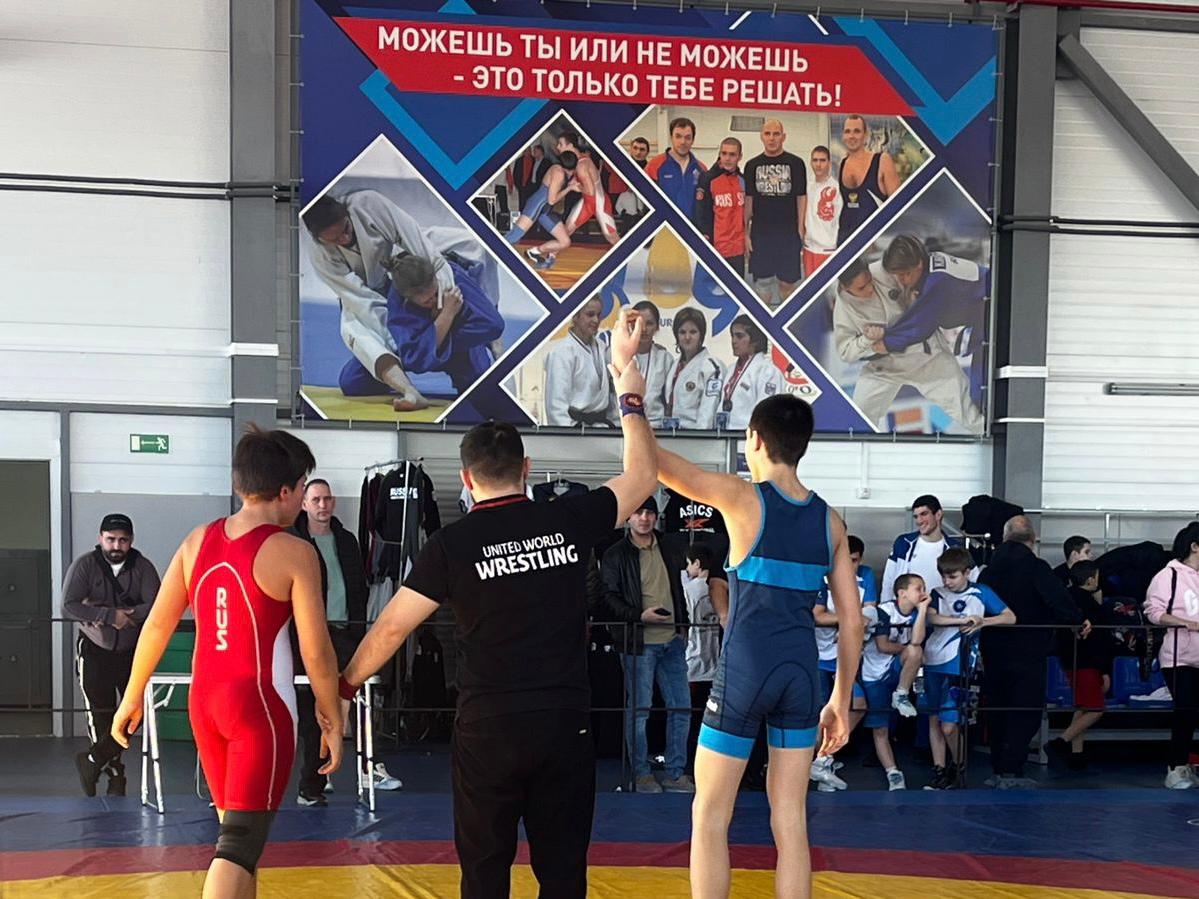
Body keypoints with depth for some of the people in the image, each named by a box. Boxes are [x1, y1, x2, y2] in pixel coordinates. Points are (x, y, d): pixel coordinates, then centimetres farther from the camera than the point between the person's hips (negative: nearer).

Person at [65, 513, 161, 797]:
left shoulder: (143, 567, -7)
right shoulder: (84, 566, -8)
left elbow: (156, 607, -18)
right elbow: (68, 607, -17)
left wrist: (102, 612, -23)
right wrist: (112, 616, -27)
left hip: (133, 651, 1)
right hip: (95, 651, -1)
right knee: (100, 716, 0)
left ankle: (92, 760, 10)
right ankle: (115, 774, 14)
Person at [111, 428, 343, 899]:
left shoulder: (198, 541, 6)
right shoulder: (294, 552, -10)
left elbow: (156, 626, 9)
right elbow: (316, 652, -11)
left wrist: (132, 698, 20)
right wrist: (332, 719, 1)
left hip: (204, 698, 6)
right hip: (260, 702, -6)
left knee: (236, 829, 20)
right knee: (240, 841, -5)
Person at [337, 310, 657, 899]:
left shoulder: (452, 544, -5)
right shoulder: (569, 521, -2)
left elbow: (392, 627, -2)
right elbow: (642, 477, 14)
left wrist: (343, 687, 12)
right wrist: (628, 388, 23)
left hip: (488, 730, -1)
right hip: (564, 725, 2)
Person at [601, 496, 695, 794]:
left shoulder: (667, 552, 14)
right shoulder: (615, 555, -4)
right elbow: (610, 598, -9)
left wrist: (683, 627, 16)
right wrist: (640, 616, -21)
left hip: (672, 642, 6)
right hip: (638, 643, -6)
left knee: (681, 707, 5)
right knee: (639, 709, 0)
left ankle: (675, 774, 14)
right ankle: (641, 774, 12)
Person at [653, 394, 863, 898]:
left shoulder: (743, 499, -7)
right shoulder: (830, 521, 7)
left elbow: (652, 461, -7)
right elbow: (852, 622, 8)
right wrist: (841, 702, 16)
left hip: (744, 672, -5)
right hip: (801, 673, 5)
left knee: (710, 817, 7)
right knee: (790, 820, 11)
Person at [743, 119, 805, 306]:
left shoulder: (795, 163, 1)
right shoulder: (753, 165, 7)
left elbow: (801, 198, 2)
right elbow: (748, 200, 8)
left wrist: (801, 231, -4)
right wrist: (746, 233, 3)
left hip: (788, 234, -2)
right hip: (760, 234, 2)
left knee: (787, 282, 3)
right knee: (763, 281, 6)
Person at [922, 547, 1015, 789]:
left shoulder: (981, 593, 4)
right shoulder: (938, 594, 8)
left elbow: (1010, 617, 3)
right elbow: (932, 617, -11)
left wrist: (983, 621, -13)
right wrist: (963, 619, -21)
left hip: (957, 666, -4)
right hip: (933, 662, 4)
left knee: (949, 725, -8)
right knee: (934, 720, 8)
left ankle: (958, 767, 13)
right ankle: (939, 771, 18)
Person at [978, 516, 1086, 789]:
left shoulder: (988, 571, 7)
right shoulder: (1036, 568, -11)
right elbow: (1059, 601, -18)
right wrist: (1079, 620, -1)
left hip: (993, 652, 6)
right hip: (1027, 652, -6)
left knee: (997, 711, 13)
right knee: (1025, 712, -2)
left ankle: (997, 770, 17)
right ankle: (1011, 772, -7)